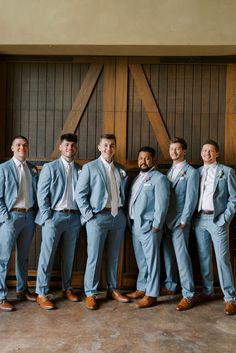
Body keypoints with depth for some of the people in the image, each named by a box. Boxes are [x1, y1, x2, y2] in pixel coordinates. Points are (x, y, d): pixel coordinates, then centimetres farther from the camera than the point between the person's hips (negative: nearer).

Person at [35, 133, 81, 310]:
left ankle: (67, 288, 28)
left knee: (69, 255, 13)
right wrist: (47, 217, -10)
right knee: (47, 256, 0)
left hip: (74, 217, 4)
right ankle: (42, 294, 9)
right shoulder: (50, 167, 1)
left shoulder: (81, 170, 9)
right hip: (54, 216, -3)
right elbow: (42, 194, -4)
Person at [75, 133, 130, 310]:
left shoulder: (121, 169, 12)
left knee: (114, 256, 13)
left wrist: (123, 210, 3)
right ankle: (90, 293, 13)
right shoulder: (90, 167, -1)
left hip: (118, 216, 4)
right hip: (98, 216, -4)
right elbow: (80, 193, -4)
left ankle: (112, 289, 27)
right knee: (94, 257, -1)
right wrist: (88, 214, -10)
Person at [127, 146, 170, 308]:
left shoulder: (159, 178, -8)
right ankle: (142, 288, 28)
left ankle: (151, 294, 9)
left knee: (151, 260, 1)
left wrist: (156, 226, -17)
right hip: (135, 225, 8)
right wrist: (131, 221, 11)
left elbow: (162, 205, -14)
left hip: (149, 226, -8)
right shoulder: (138, 178, 17)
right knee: (141, 260, 16)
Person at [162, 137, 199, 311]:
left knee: (182, 256, -7)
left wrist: (183, 221, -13)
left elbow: (191, 199, -10)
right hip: (166, 220, 7)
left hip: (179, 221, -6)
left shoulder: (191, 172, -5)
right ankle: (170, 286, 27)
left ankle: (188, 295, 1)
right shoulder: (170, 171, 15)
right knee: (167, 254, 13)